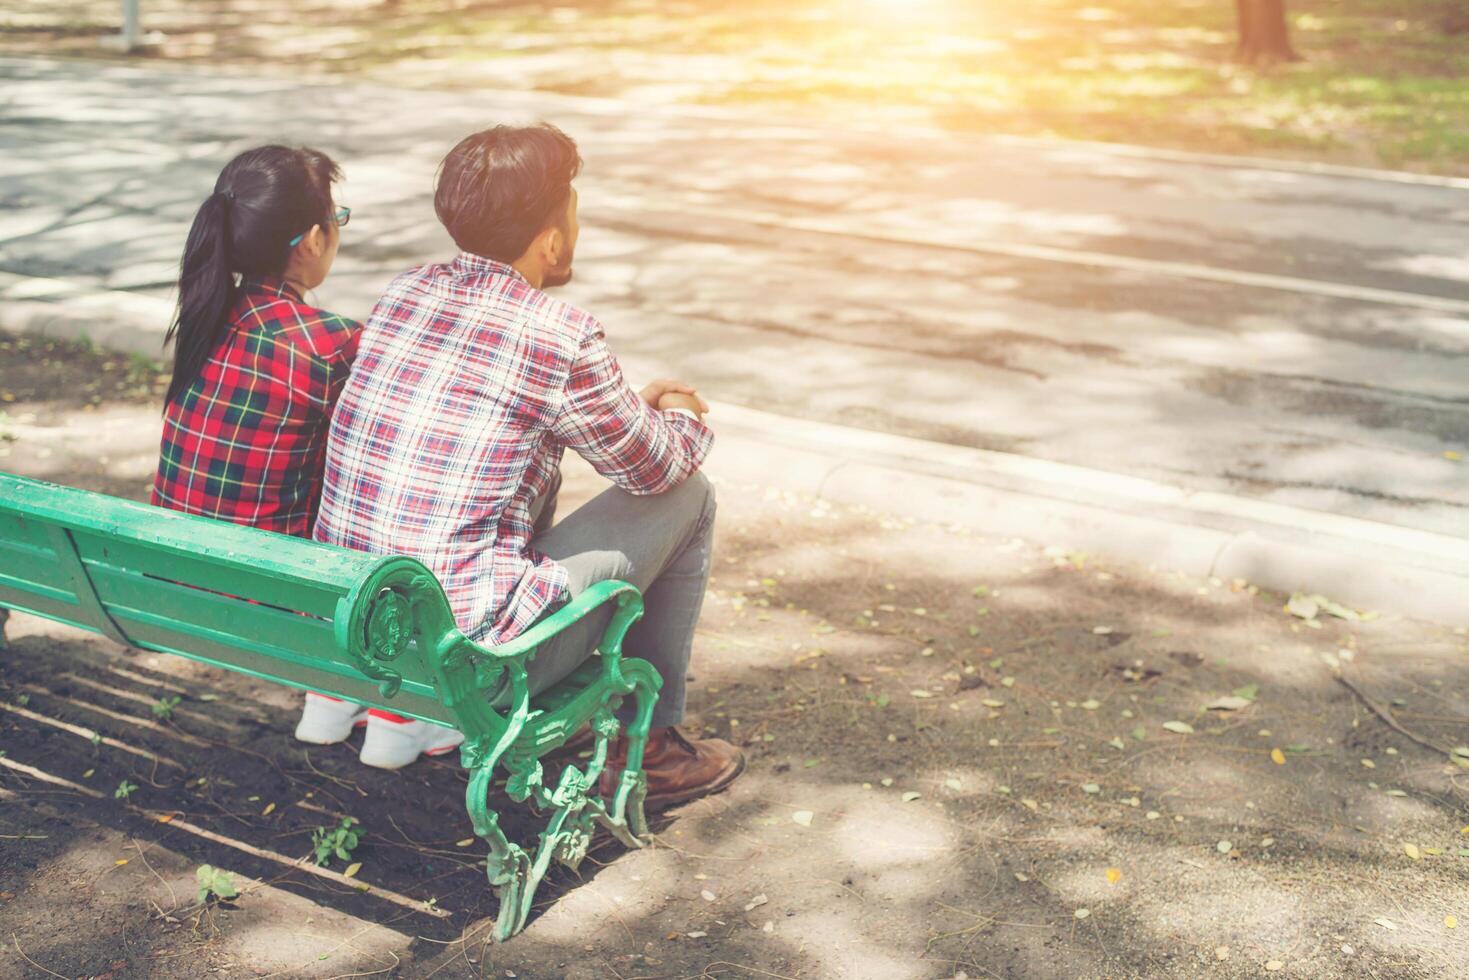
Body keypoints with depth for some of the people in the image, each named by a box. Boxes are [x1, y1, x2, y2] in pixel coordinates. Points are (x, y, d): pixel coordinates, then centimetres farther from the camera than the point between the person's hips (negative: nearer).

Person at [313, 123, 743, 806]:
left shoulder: (405, 292, 4)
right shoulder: (558, 336, -16)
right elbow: (655, 468, 0)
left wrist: (634, 404, 26)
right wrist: (683, 419, 23)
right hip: (465, 652, -7)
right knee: (687, 497, 9)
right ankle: (648, 742, 22)